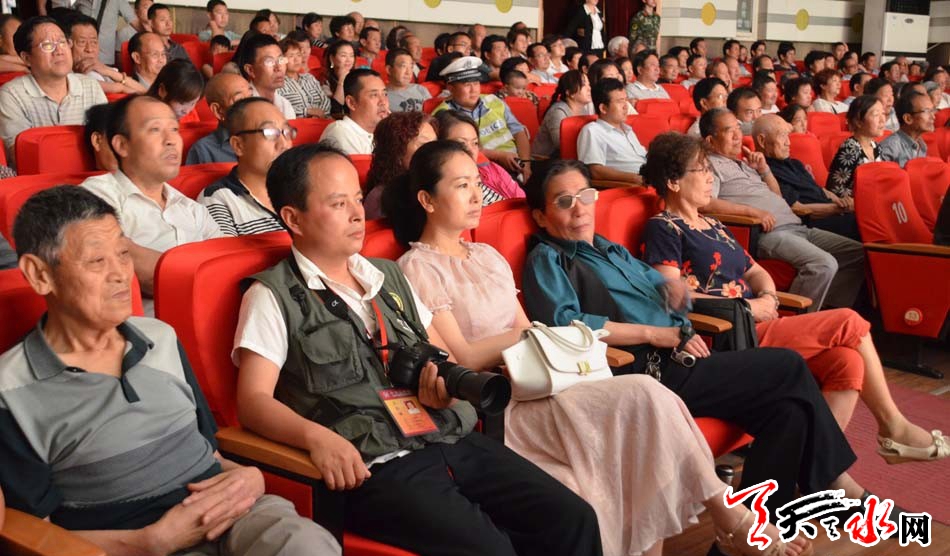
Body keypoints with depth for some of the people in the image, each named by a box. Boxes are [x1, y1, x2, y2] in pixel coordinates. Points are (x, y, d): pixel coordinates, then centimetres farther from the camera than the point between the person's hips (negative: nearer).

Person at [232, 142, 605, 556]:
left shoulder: (389, 276, 21)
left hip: (452, 441, 6)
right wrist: (315, 436, -26)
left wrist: (447, 382, 0)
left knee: (574, 519, -8)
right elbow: (254, 401, -7)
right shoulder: (273, 296, 2)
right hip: (373, 467, -6)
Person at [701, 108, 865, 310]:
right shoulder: (710, 164, 0)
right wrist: (753, 211, -20)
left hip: (795, 227, 10)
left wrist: (764, 170, 15)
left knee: (859, 253, 3)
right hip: (767, 233, -10)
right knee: (824, 264, -30)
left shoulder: (743, 163, 27)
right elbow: (706, 203, -20)